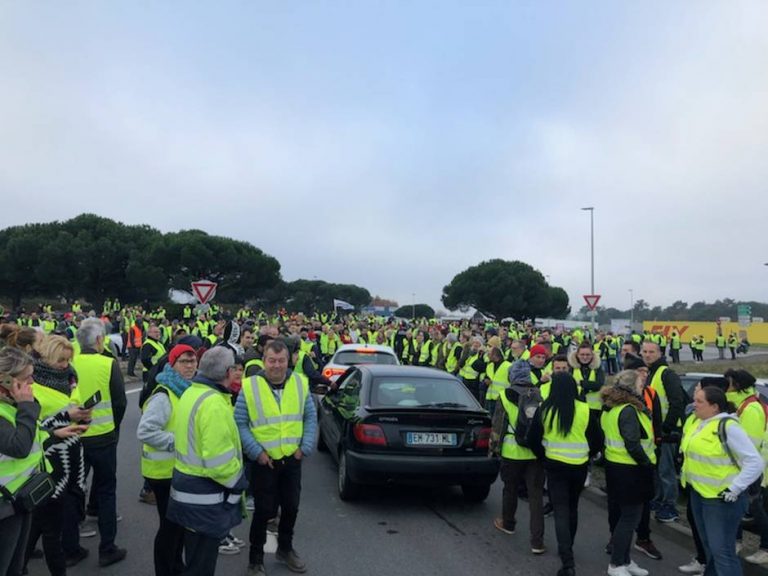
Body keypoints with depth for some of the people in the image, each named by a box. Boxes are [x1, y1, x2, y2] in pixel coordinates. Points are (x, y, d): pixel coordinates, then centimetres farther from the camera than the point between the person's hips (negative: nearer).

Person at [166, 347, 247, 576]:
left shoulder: (191, 393, 6)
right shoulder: (214, 403, -26)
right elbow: (219, 461, -28)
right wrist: (239, 482, -13)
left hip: (189, 487, 10)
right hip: (205, 496, -10)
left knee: (195, 556, 24)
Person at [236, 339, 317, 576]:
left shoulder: (300, 384, -1)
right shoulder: (250, 386, -11)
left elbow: (310, 418, 5)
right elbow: (239, 423, -9)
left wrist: (305, 448, -4)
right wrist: (256, 452, -14)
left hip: (292, 459, 4)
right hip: (264, 461, -3)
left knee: (291, 507, 16)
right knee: (264, 511, 6)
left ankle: (285, 549, 39)